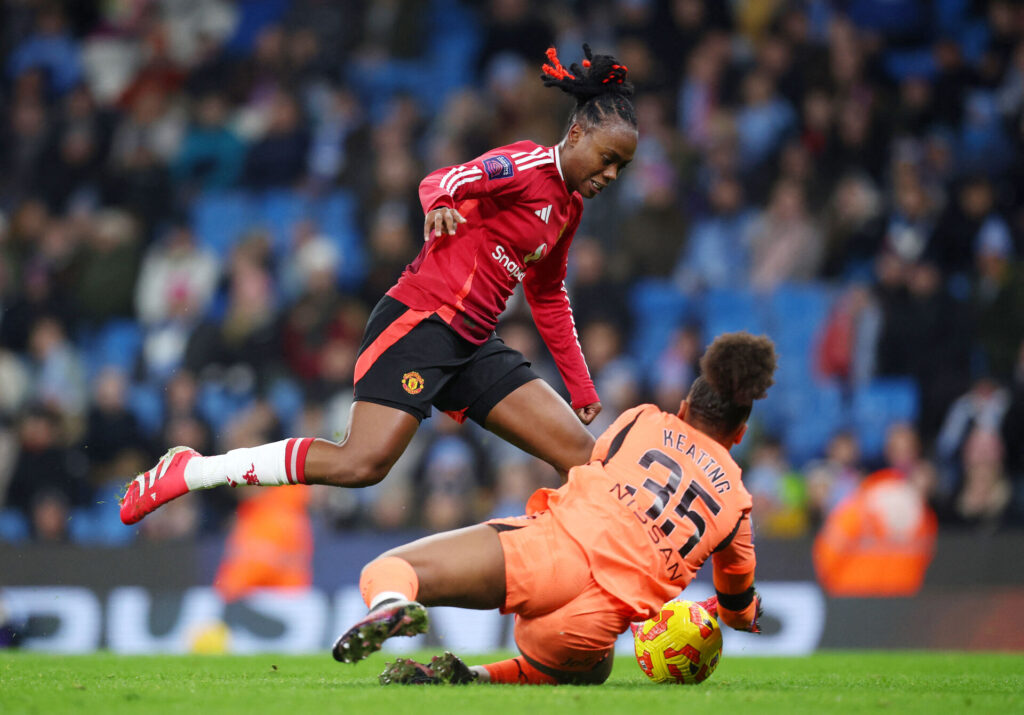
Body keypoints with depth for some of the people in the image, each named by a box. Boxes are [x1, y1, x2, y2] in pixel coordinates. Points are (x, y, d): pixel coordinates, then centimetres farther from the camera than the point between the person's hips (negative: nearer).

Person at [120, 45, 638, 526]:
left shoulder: (569, 206, 18)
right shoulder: (529, 164, -8)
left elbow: (548, 298, 32)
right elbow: (445, 180, -27)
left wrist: (581, 387, 32)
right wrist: (440, 203, -52)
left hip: (471, 345, 9)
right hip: (420, 321, -9)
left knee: (582, 454, -4)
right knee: (362, 464, -22)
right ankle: (186, 471, -13)